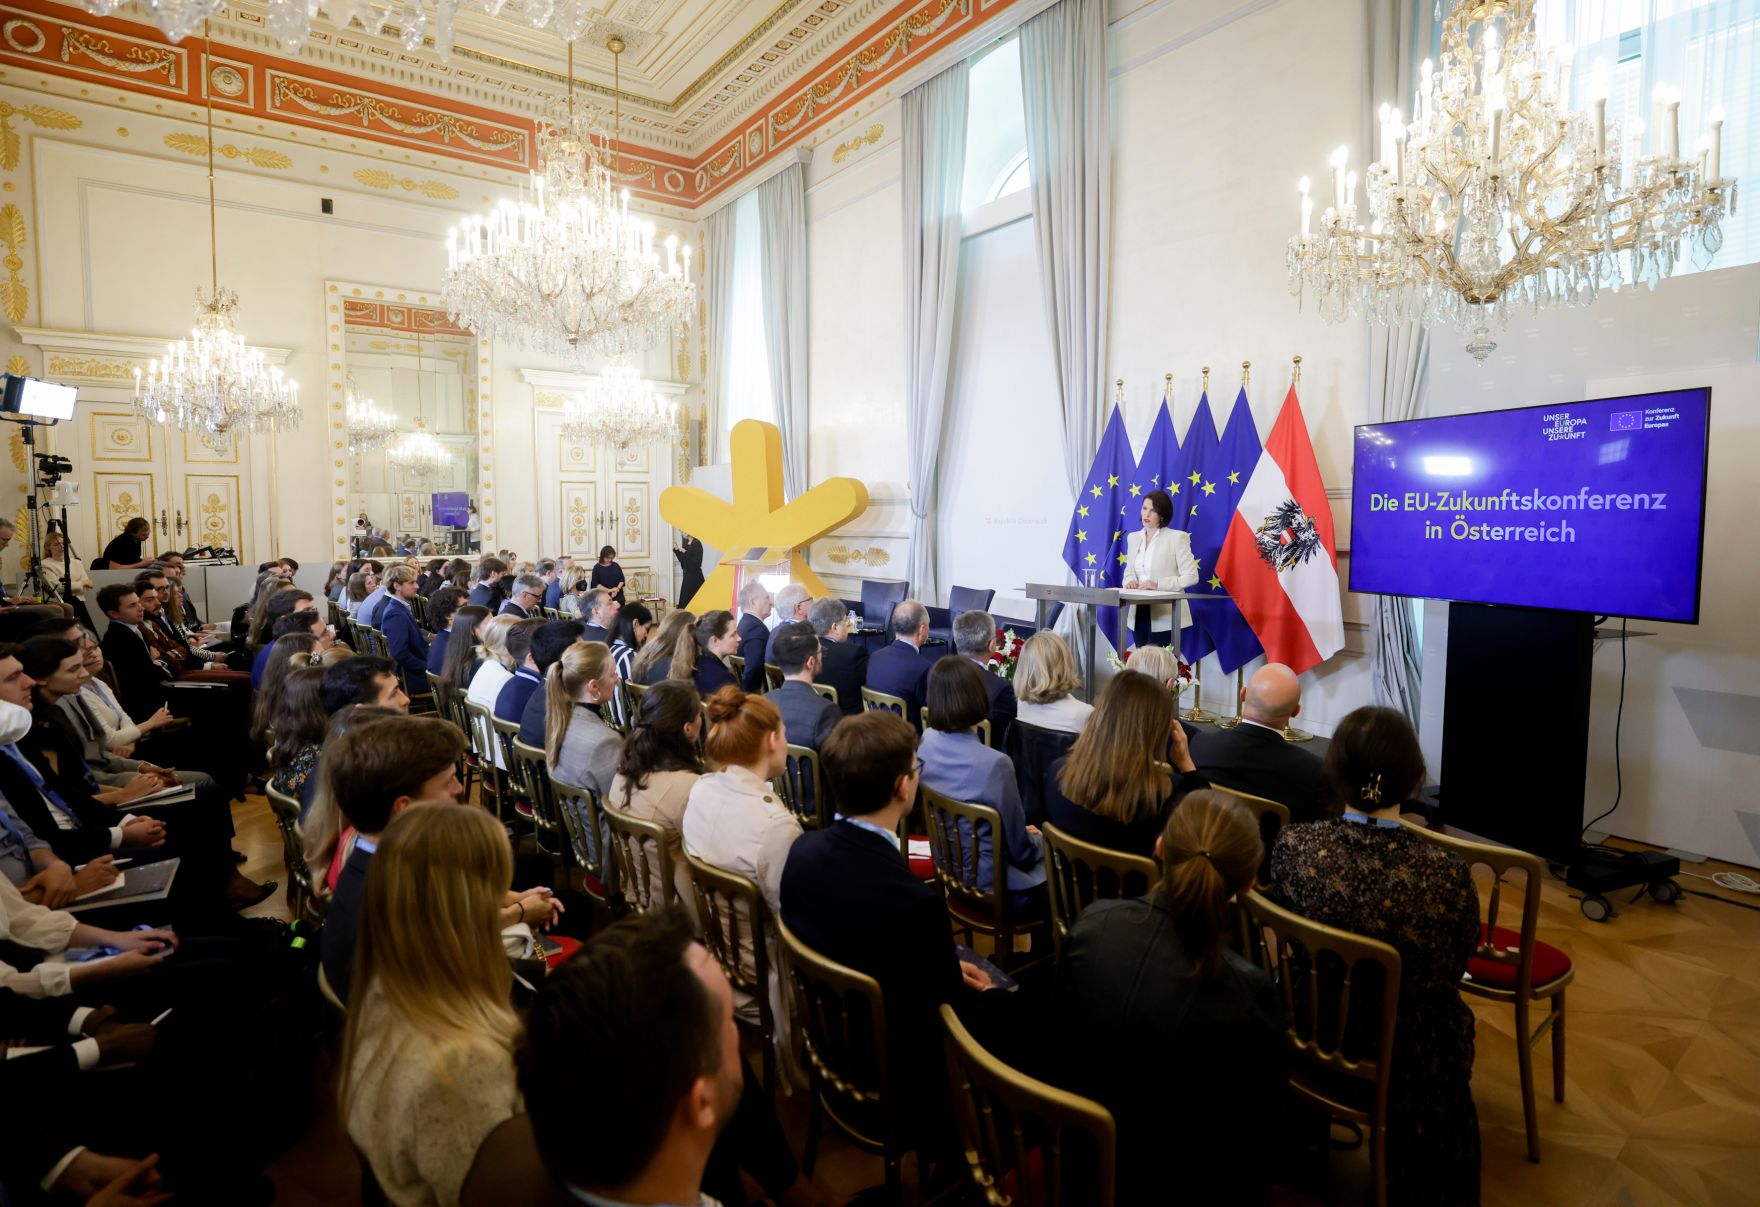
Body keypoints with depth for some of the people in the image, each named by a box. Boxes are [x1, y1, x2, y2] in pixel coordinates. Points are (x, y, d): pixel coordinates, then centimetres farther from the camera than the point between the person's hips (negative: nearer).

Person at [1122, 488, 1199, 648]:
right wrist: (1130, 581, -6)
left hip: (1164, 615, -5)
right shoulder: (1134, 538, 12)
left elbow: (1191, 576, -9)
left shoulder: (1177, 537, -5)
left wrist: (1158, 584, -20)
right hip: (1138, 613, 5)